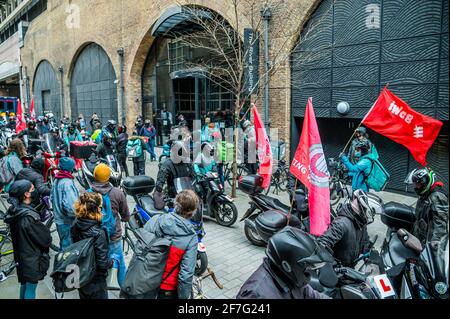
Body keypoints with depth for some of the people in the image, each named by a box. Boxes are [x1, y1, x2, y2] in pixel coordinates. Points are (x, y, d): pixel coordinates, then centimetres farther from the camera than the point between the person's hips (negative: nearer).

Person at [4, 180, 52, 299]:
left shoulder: (14, 211, -3)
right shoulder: (30, 217, -29)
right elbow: (46, 240, -22)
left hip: (21, 256, 8)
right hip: (33, 260, -8)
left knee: (24, 283, 25)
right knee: (31, 287, 7)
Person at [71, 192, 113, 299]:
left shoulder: (76, 225, -12)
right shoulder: (98, 233, -32)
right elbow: (102, 263, -26)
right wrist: (113, 261, -7)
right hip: (95, 279, -6)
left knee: (84, 295, 27)